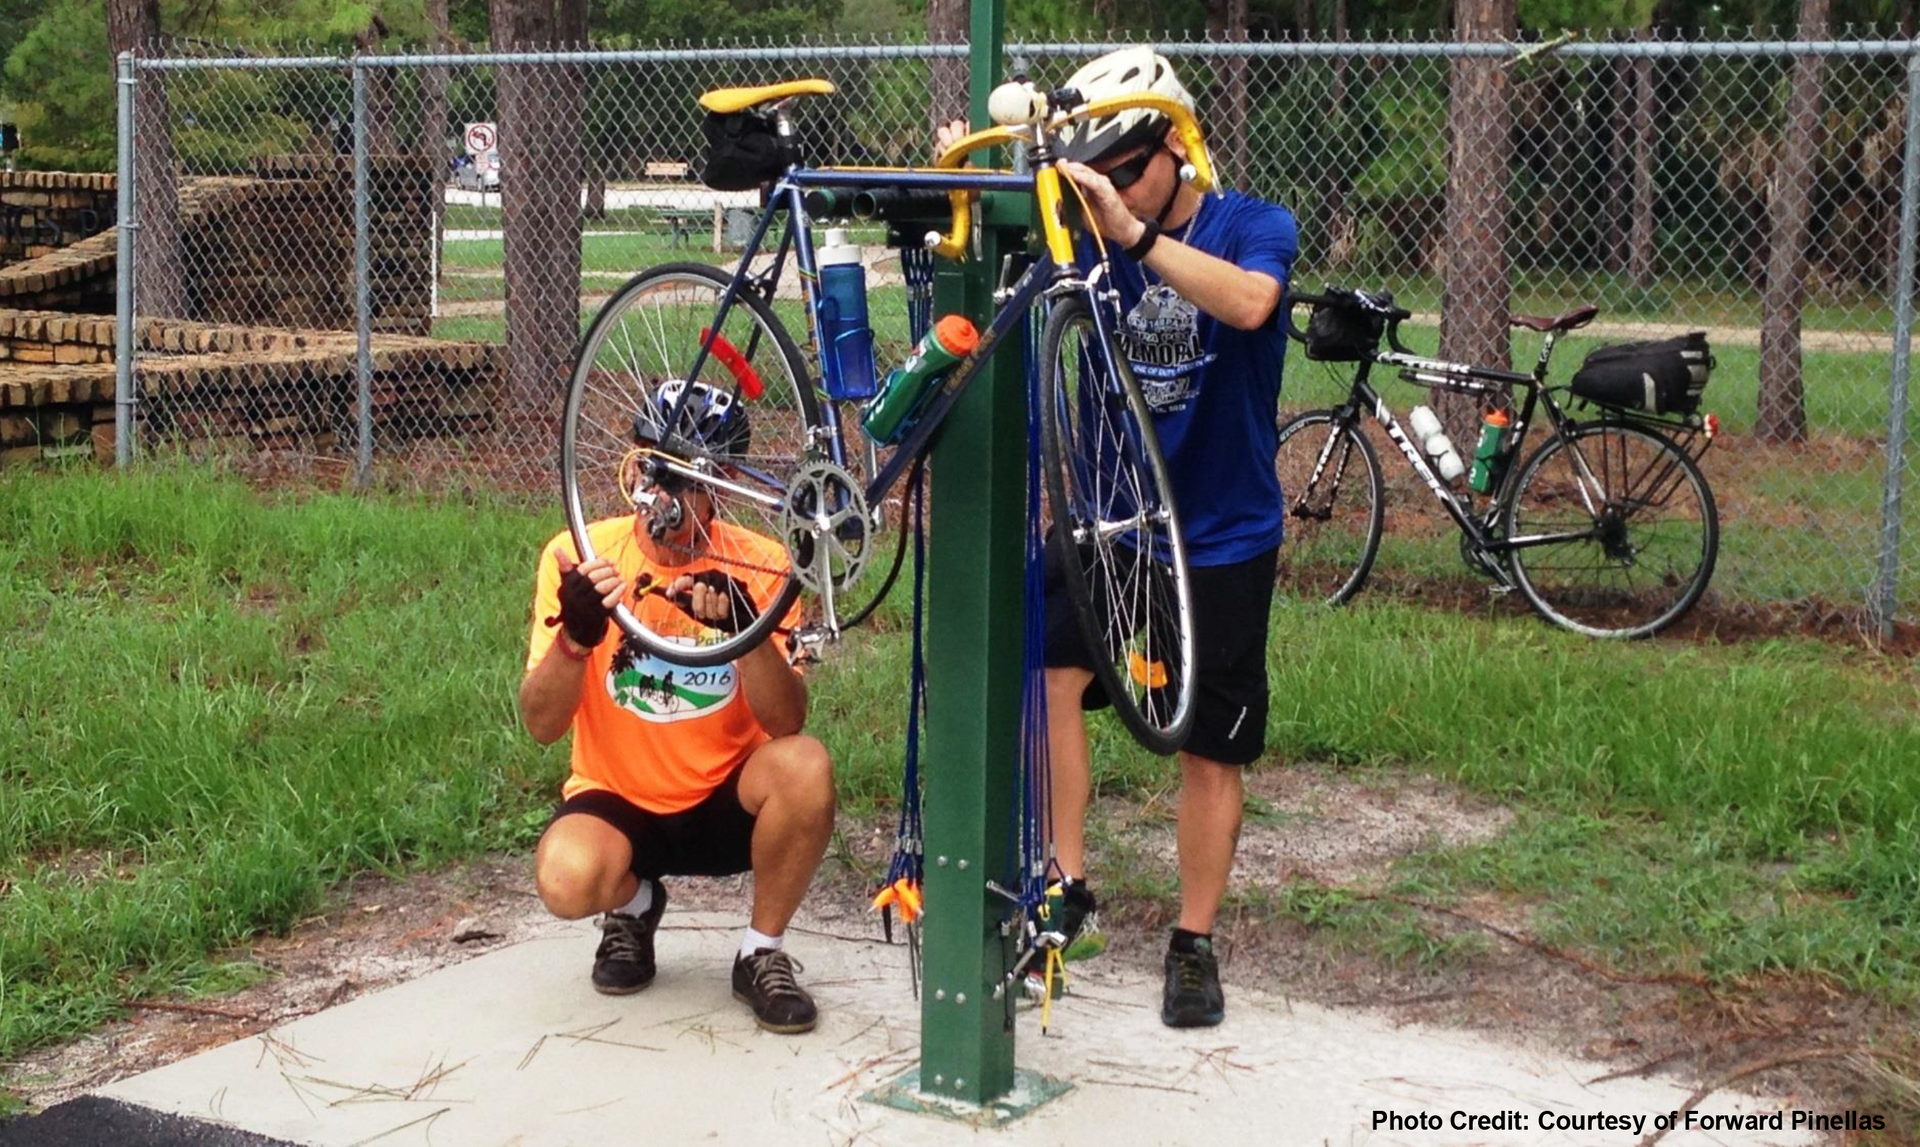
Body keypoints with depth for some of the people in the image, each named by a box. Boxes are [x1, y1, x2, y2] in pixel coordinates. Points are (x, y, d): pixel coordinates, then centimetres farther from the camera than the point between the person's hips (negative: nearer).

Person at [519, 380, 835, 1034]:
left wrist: (749, 631, -38)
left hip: (725, 804, 1)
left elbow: (786, 724, -20)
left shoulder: (760, 566, -11)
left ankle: (762, 953, -5)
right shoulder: (578, 558, -11)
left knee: (804, 767, -32)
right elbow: (542, 726, -15)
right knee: (566, 879, -33)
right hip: (616, 799, 0)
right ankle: (633, 906, 8)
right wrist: (577, 634, -33)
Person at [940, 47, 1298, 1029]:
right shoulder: (1095, 243, 0)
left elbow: (1249, 301, -33)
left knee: (1209, 749, 5)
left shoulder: (1255, 227, -10)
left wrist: (1133, 230, -42)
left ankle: (1194, 946, 21)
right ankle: (1064, 887, -6)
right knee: (1044, 672, -20)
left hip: (1221, 540, -2)